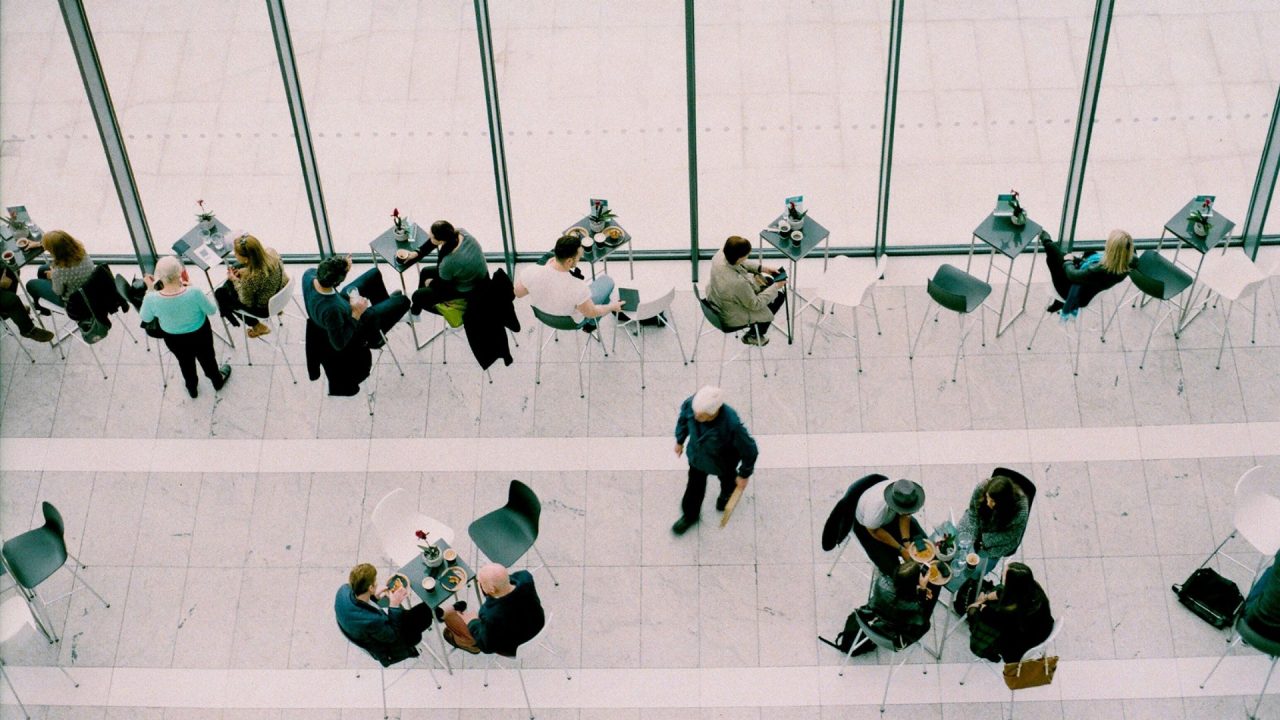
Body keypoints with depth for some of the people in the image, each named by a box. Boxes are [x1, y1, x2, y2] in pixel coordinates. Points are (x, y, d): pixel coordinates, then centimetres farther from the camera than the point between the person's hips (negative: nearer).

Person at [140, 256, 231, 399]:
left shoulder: (151, 299, -33)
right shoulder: (194, 293, -39)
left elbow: (146, 318, -10)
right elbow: (212, 310, -18)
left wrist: (150, 289, -7)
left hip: (173, 339, 1)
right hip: (200, 334, -1)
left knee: (185, 362, 33)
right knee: (207, 358, 31)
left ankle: (192, 388, 60)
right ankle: (217, 381, 60)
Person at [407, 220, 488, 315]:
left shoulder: (449, 262, -40)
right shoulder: (460, 232, -22)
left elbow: (442, 286, -18)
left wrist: (430, 283, 3)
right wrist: (416, 253, -2)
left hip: (467, 290, -7)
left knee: (418, 296, 7)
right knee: (425, 272, 26)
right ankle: (415, 310, 50)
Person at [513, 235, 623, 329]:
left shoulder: (531, 273, -33)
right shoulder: (578, 288, -42)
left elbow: (518, 293, -10)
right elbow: (591, 313, -21)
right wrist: (612, 307, -1)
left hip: (542, 314, 3)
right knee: (607, 280, 15)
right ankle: (591, 323, 36)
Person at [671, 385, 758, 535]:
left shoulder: (731, 425, -47)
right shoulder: (691, 403, -36)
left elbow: (749, 450, -28)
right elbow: (683, 417, -8)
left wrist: (744, 475, -11)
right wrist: (680, 440, 9)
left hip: (722, 462, -2)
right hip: (697, 456, 3)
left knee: (727, 479, 32)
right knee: (695, 486, 23)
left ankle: (727, 493, 69)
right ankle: (690, 515, 54)